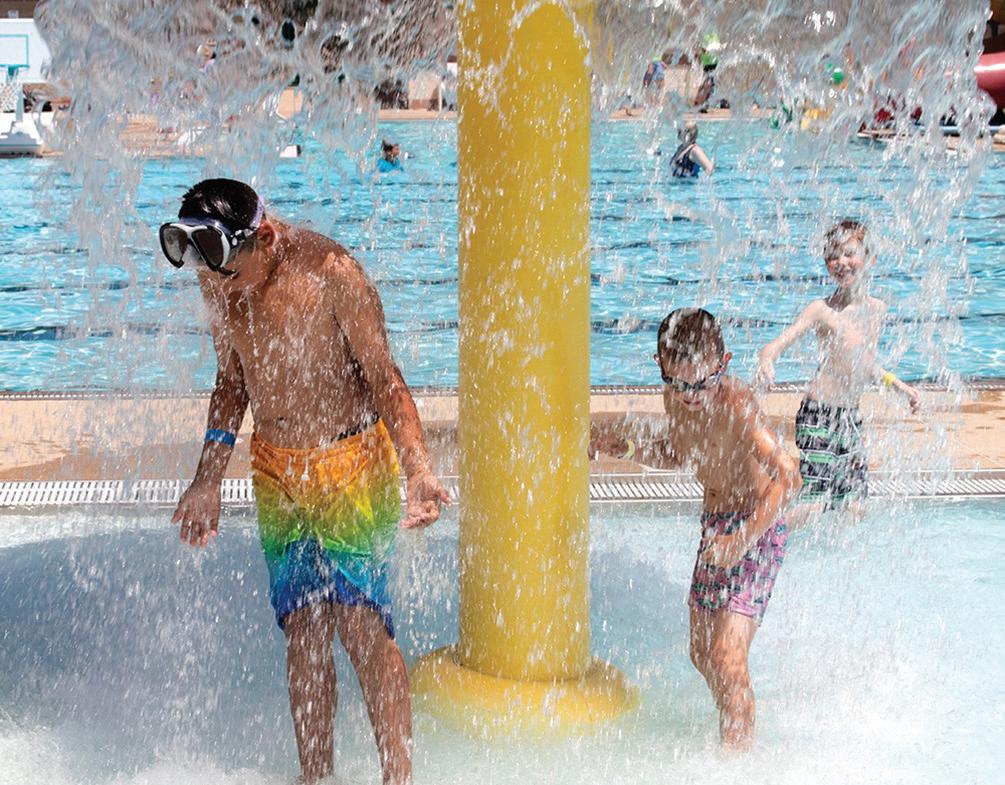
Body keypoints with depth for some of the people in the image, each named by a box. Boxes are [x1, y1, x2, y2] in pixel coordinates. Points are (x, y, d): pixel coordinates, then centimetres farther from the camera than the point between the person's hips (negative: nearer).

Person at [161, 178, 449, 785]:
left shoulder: (331, 273, -19)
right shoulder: (218, 281, -1)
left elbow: (384, 378, -16)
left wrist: (419, 470, -29)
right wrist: (208, 481, 12)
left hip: (353, 466, -5)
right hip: (276, 471, 5)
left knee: (359, 622, -12)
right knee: (302, 630, 5)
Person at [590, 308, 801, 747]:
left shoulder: (735, 404, -27)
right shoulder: (676, 398, -3)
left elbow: (787, 478, -36)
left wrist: (743, 539, -42)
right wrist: (625, 444, -1)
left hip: (755, 531, -8)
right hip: (714, 527, 9)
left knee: (727, 658, -17)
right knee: (702, 654, 18)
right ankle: (739, 736, 40)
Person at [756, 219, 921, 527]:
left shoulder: (877, 309, 8)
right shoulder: (822, 309, -11)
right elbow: (778, 343, -21)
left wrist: (897, 384, 28)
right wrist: (767, 362, -42)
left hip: (851, 418, 6)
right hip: (819, 417, -6)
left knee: (855, 507, 7)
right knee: (810, 507, -13)